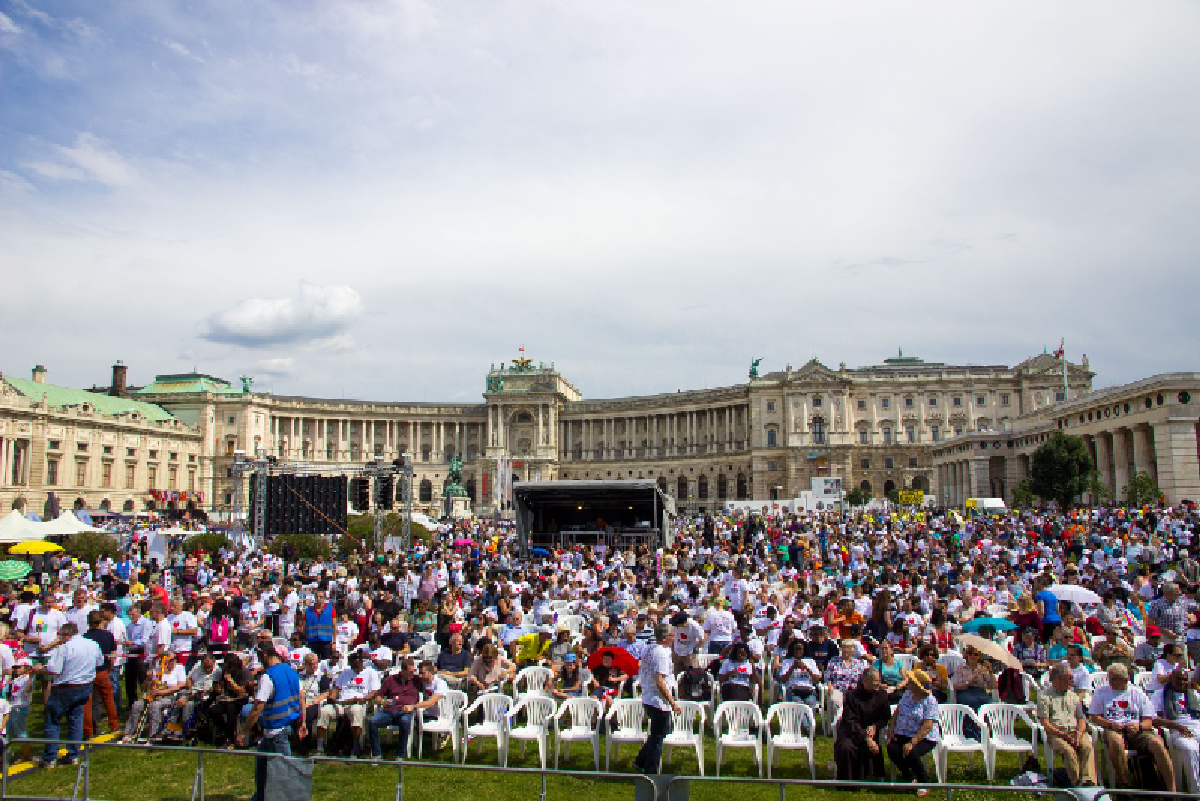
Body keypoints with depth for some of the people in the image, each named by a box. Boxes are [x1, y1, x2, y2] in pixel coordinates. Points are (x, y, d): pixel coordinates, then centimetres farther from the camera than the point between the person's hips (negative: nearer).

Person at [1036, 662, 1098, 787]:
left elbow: (1081, 718, 18)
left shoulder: (1073, 696, 23)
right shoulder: (1044, 696, 6)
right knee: (1069, 750, -33)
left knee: (1088, 747, -29)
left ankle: (1088, 780, -41)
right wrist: (1062, 734, -14)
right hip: (1055, 733, -3)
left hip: (1075, 731, 3)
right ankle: (1077, 782, -33)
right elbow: (1044, 722, 0)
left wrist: (1079, 732, -4)